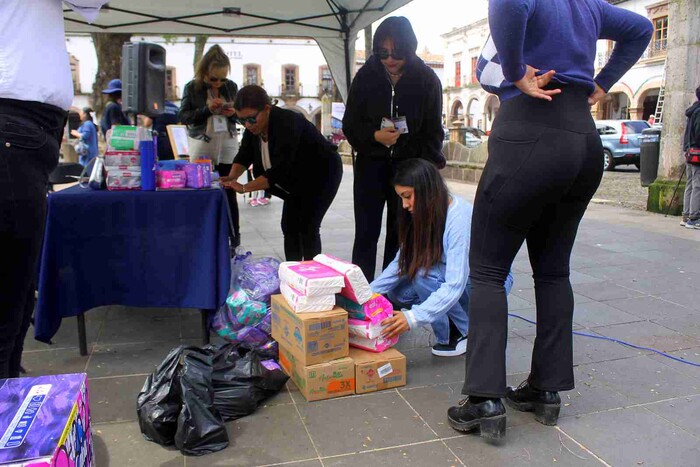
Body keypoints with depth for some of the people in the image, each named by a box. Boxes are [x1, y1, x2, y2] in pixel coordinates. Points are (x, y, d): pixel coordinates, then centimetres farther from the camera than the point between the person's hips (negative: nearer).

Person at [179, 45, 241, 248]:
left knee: (229, 191, 2)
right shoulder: (192, 88, -2)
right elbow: (183, 116, -3)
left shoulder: (231, 87, 3)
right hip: (201, 145, -1)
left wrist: (233, 113, -11)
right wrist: (207, 109, -17)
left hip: (227, 144, 1)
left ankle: (234, 236, 12)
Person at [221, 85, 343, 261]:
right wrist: (232, 177, -23)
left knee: (308, 227, -12)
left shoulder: (287, 124, -34)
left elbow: (279, 171, -37)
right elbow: (244, 155, -4)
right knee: (289, 227, 3)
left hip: (322, 175, -8)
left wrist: (244, 188, -37)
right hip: (298, 181, 8)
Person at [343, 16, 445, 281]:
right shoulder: (366, 76, -2)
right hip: (371, 164, 1)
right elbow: (350, 124, 3)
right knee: (366, 234, -2)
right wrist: (374, 135, -17)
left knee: (400, 235, 2)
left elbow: (433, 131, 1)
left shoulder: (427, 79, -4)